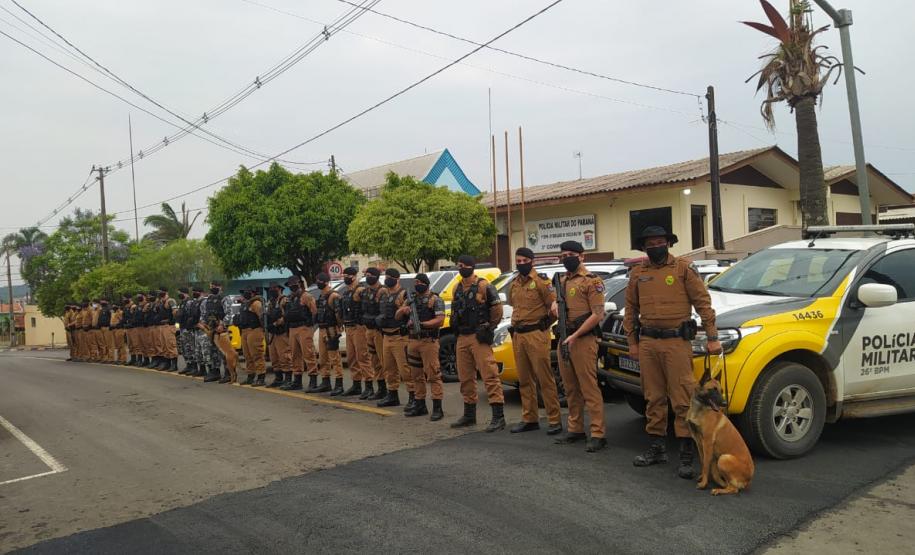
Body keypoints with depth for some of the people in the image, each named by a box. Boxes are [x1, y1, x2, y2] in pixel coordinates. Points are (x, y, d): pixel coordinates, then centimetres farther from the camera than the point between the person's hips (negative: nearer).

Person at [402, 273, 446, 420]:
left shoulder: (435, 300, -3)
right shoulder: (412, 300, 17)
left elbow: (440, 320, -13)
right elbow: (397, 316, 19)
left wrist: (422, 324, -22)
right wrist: (403, 310, -4)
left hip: (428, 341, -7)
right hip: (413, 341, 7)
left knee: (433, 374, -8)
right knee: (416, 375, 11)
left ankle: (437, 408, -6)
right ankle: (420, 405, 21)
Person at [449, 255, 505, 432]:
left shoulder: (483, 286, -7)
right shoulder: (457, 288, 14)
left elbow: (497, 308, -6)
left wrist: (489, 328, -7)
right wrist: (455, 328, 16)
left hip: (479, 337, -7)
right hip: (462, 338, 8)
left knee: (489, 375, -11)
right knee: (465, 377, 12)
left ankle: (498, 416, -10)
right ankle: (469, 415, 24)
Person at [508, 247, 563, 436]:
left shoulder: (541, 281, -6)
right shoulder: (514, 284, 14)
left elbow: (554, 304, -9)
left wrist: (543, 324, -1)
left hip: (536, 335, -7)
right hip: (518, 336, 7)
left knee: (545, 378, -6)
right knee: (524, 380, 11)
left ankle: (555, 420, 1)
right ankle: (529, 419, 20)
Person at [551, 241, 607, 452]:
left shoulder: (591, 281, -7)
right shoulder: (562, 281, 16)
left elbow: (598, 315, -13)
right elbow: (556, 299, 30)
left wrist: (575, 336, -18)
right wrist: (554, 304, 4)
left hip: (583, 340, -8)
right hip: (564, 340, 8)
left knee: (589, 388, -8)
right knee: (571, 389, 13)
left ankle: (598, 434, -4)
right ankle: (575, 429, 22)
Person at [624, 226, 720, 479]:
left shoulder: (684, 268, 0)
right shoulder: (637, 273, 11)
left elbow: (702, 302, -2)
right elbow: (631, 309, 15)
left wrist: (712, 337, -6)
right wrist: (632, 342, 12)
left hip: (676, 342, -4)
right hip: (647, 343, 4)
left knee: (682, 399, -4)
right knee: (653, 398, 12)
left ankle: (686, 455, 2)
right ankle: (657, 447, 23)